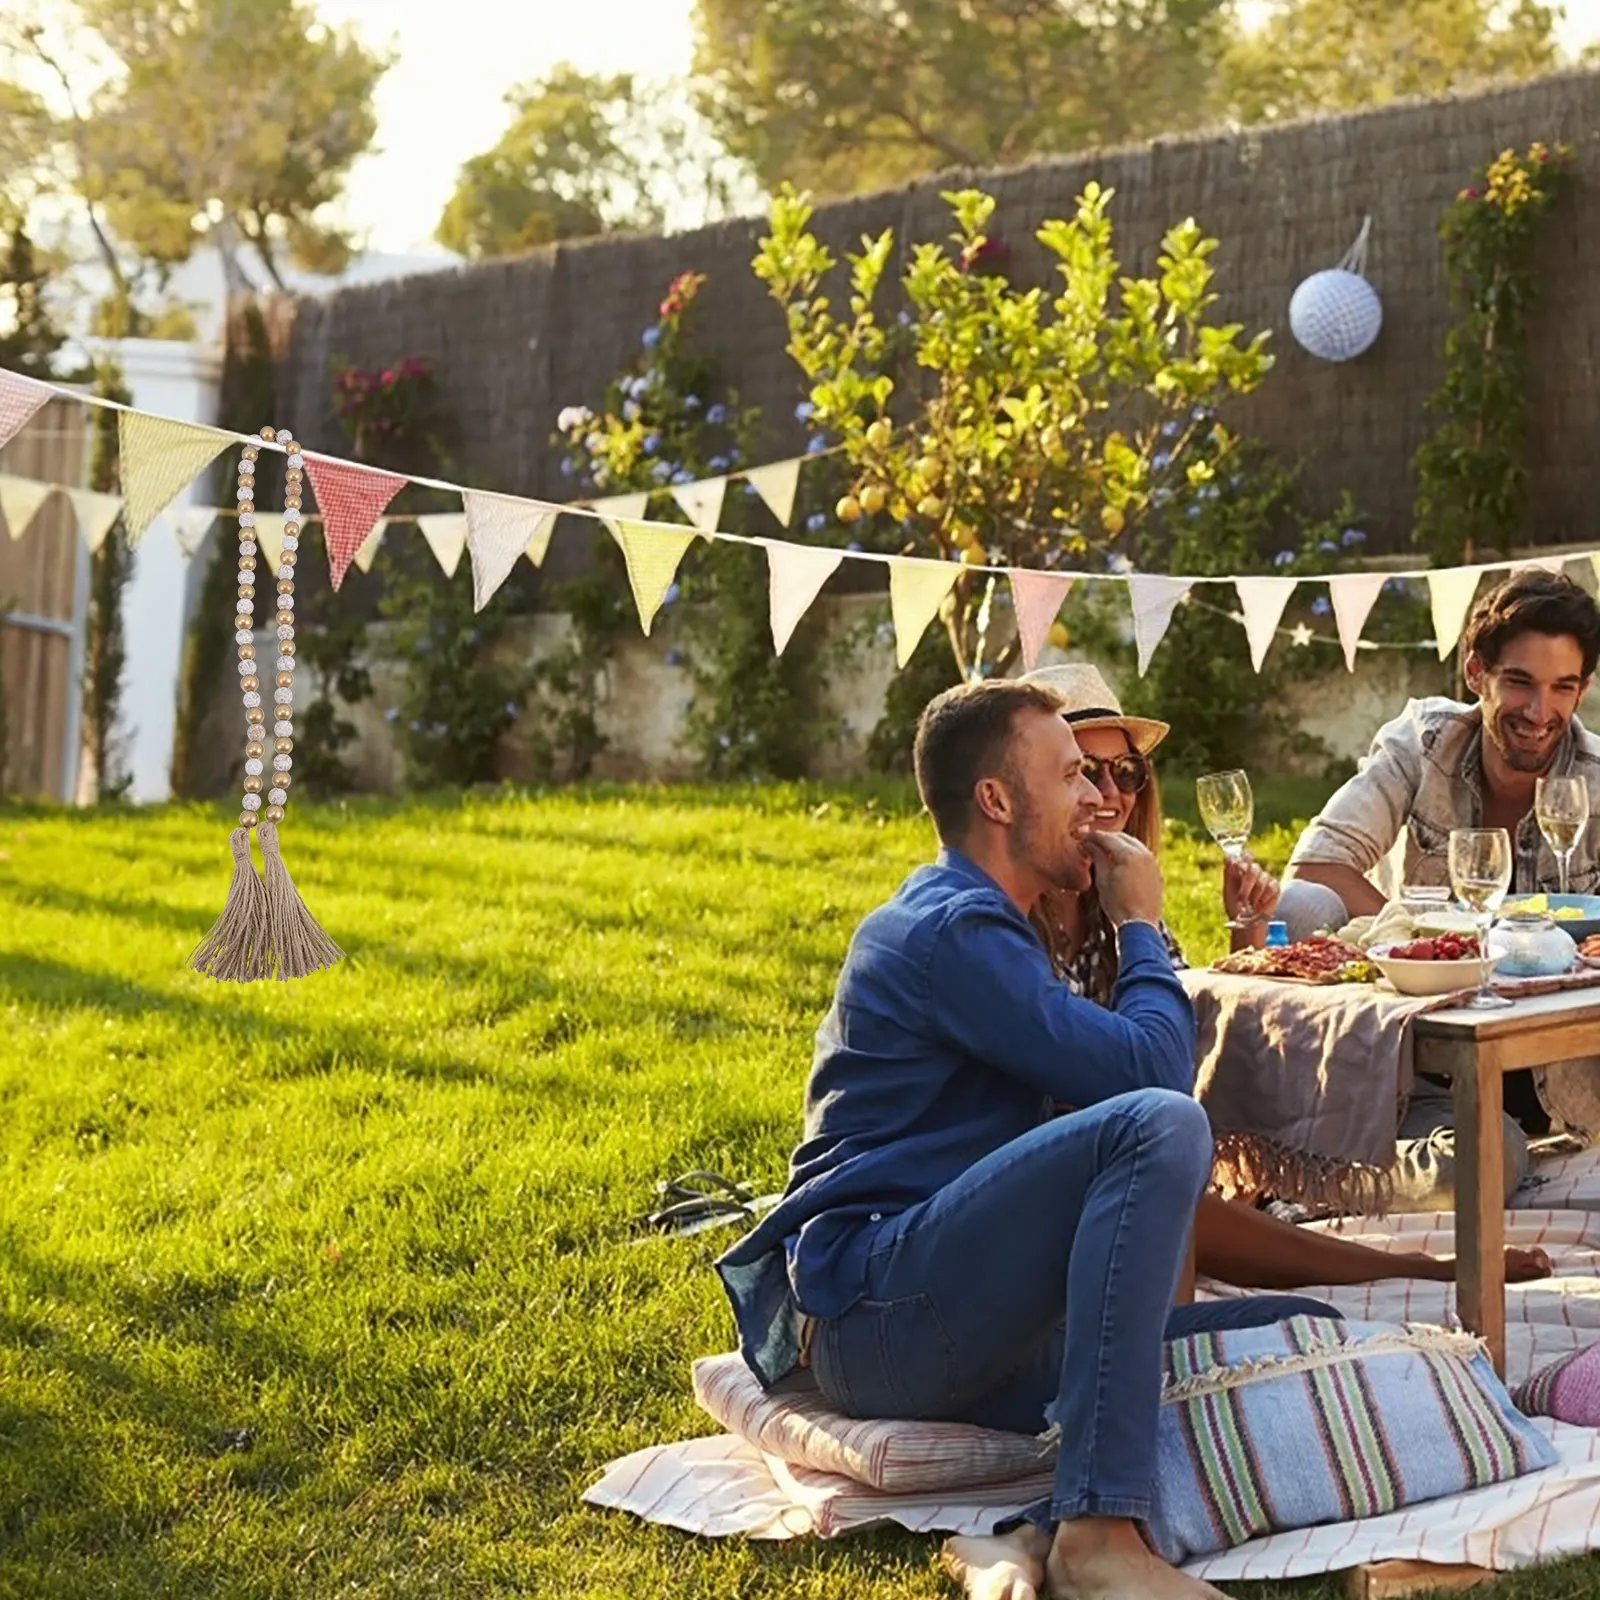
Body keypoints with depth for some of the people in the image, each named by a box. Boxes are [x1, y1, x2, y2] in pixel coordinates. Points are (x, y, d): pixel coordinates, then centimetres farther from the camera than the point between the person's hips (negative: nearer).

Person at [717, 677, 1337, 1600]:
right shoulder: (952, 929, -9)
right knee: (1161, 1124, -31)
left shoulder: (979, 930, 24)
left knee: (1304, 1332, 2)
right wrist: (1142, 927, 2)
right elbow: (1153, 1072, -15)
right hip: (873, 1307, -10)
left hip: (966, 1335, 10)